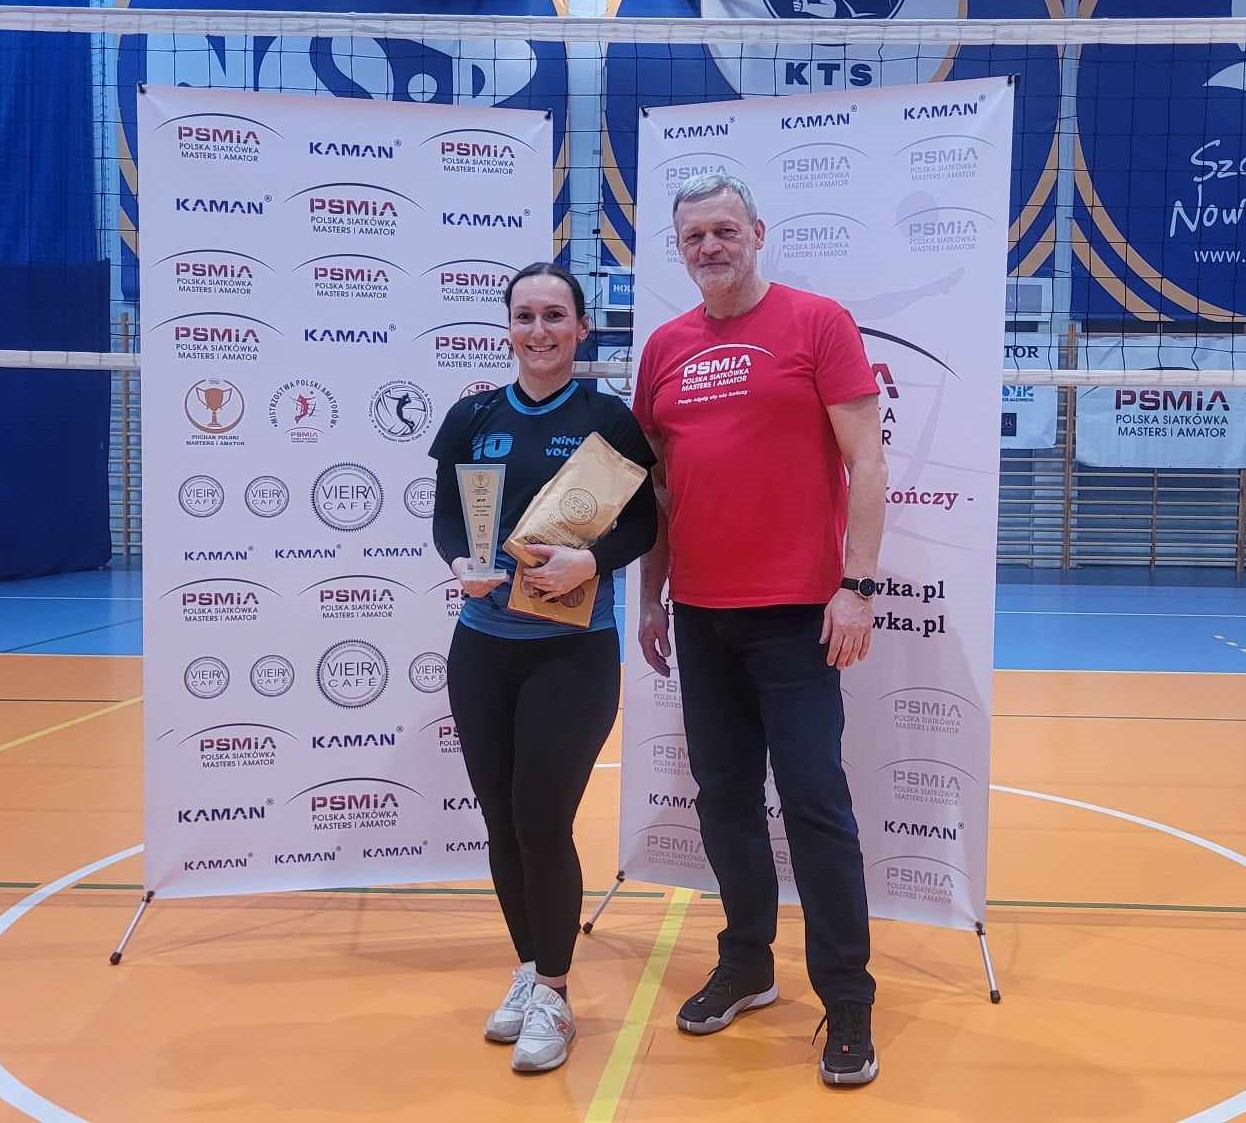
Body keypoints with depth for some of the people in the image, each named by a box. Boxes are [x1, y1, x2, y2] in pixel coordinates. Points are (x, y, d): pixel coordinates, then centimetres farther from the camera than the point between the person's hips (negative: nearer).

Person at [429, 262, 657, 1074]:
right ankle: (529, 970, 32)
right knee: (502, 823, 10)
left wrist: (590, 561, -22)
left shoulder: (607, 418, -3)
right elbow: (445, 517, 5)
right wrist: (461, 565, -15)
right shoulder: (473, 417, 5)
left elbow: (643, 522, -4)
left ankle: (553, 994, 17)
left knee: (543, 822, -3)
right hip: (482, 649, 4)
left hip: (573, 652, -3)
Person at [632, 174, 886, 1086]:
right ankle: (747, 963, 29)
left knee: (815, 802, -2)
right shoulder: (665, 348, 10)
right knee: (723, 797, 12)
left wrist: (856, 584, -13)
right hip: (700, 614, 5)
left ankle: (847, 1003, 10)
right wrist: (650, 596, 12)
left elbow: (865, 461, -7)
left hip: (795, 610, -5)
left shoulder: (816, 323, -4)